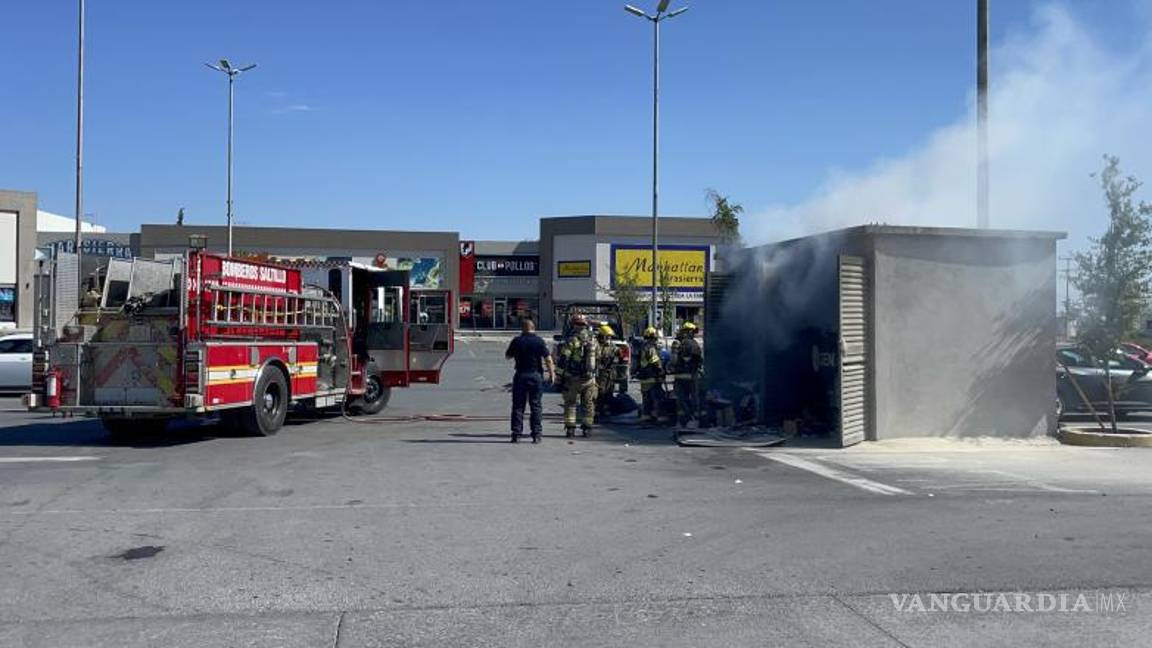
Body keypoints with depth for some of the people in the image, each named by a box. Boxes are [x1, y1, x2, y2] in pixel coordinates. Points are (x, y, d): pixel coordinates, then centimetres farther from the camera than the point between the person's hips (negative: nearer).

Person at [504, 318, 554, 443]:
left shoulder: (516, 341, -2)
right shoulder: (539, 341, -4)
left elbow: (507, 356, 11)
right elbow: (548, 359, -8)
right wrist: (552, 374, 0)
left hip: (520, 375, 0)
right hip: (536, 375, 0)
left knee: (518, 406, 7)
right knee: (536, 406, 6)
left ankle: (516, 434, 5)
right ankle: (536, 434, 4)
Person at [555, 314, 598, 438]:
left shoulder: (571, 340, -11)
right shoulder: (593, 340, 6)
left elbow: (563, 360, -13)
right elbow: (597, 358, 15)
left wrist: (560, 377, -8)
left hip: (573, 379, -4)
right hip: (590, 379, 4)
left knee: (570, 403, 6)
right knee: (588, 404, 13)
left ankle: (570, 428, 1)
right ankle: (587, 428, 15)